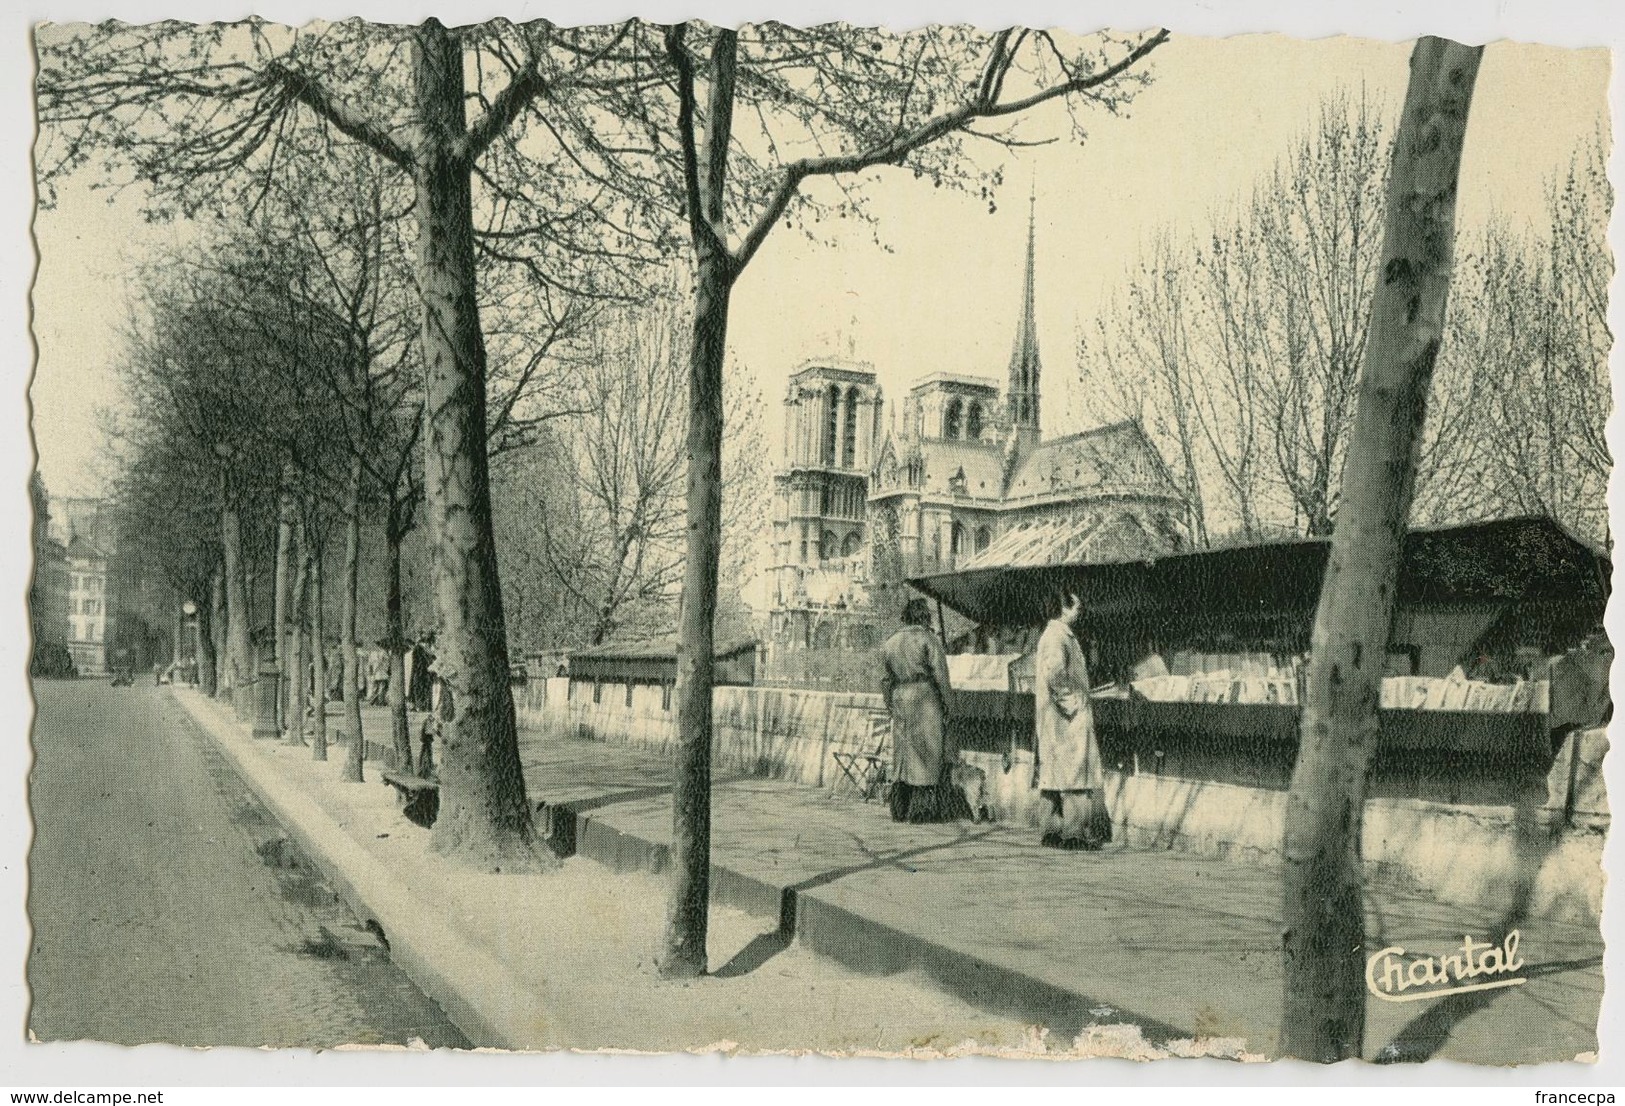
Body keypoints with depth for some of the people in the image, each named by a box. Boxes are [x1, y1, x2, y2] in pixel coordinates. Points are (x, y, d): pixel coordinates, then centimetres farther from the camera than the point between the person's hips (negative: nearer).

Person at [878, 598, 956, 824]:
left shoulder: (889, 643, 13)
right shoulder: (928, 639, -5)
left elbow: (885, 680, 14)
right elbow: (940, 674, -10)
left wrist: (890, 707, 19)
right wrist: (946, 703, -3)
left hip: (900, 700, 6)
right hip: (926, 697, -5)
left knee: (903, 754, 10)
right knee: (927, 752, -1)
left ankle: (901, 810, 11)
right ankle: (923, 810, -3)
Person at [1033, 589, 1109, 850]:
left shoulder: (1061, 634, 17)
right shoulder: (1057, 637, -14)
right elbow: (1054, 672, -27)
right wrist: (1072, 703, -20)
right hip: (1067, 720, -10)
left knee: (1055, 774, 10)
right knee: (1074, 771, -8)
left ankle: (1054, 832, 14)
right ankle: (1072, 833, -8)